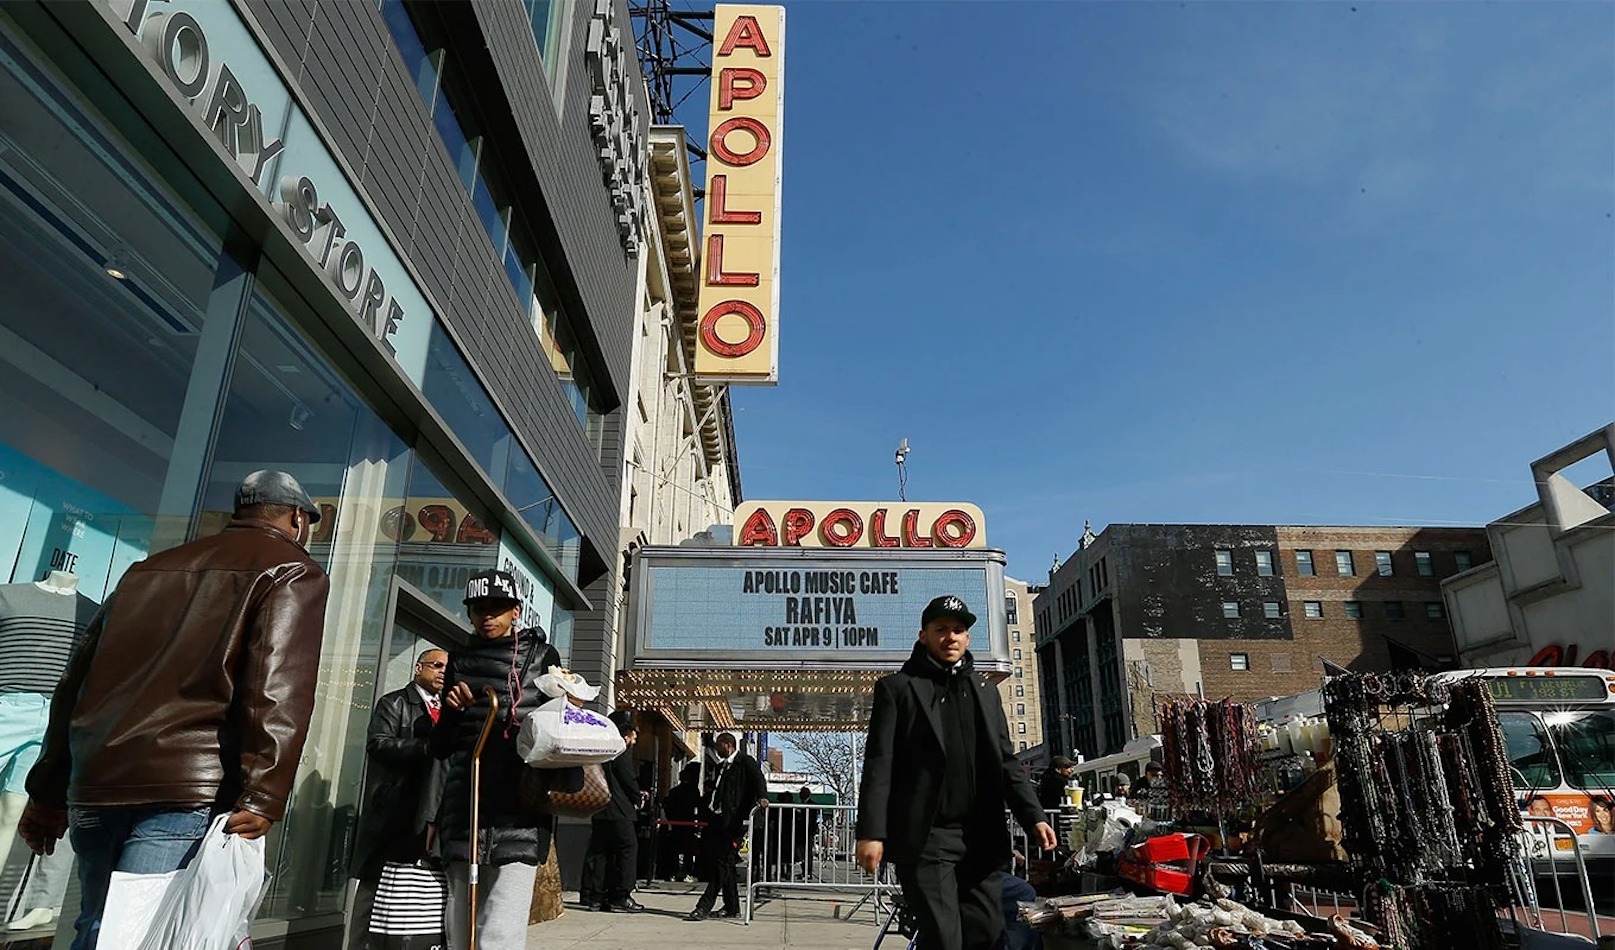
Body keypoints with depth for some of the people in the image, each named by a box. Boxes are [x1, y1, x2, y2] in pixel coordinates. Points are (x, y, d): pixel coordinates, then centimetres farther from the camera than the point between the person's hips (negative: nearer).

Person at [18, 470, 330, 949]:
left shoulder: (150, 567, 23)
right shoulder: (294, 572, 2)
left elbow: (76, 681, 21)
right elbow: (279, 689, -14)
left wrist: (48, 792, 24)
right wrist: (263, 797, -20)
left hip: (93, 784, 7)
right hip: (189, 788, -6)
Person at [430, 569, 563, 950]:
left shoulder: (542, 657, 7)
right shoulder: (461, 660, 17)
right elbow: (440, 746, 18)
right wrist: (452, 710, -1)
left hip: (520, 810, -4)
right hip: (464, 808, 4)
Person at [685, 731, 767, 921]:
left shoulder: (746, 762, -1)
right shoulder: (721, 766, 24)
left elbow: (758, 779, -14)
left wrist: (762, 796, -33)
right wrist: (703, 815, 21)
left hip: (733, 822, -9)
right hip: (716, 821, 9)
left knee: (722, 864, -8)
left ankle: (705, 907, -9)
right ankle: (732, 907, 18)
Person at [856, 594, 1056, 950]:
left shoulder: (986, 693, 18)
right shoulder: (897, 688, 3)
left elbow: (1006, 763, 16)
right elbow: (879, 764, -4)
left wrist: (1034, 817, 2)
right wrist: (871, 833, -12)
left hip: (982, 837, 5)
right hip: (925, 838, -5)